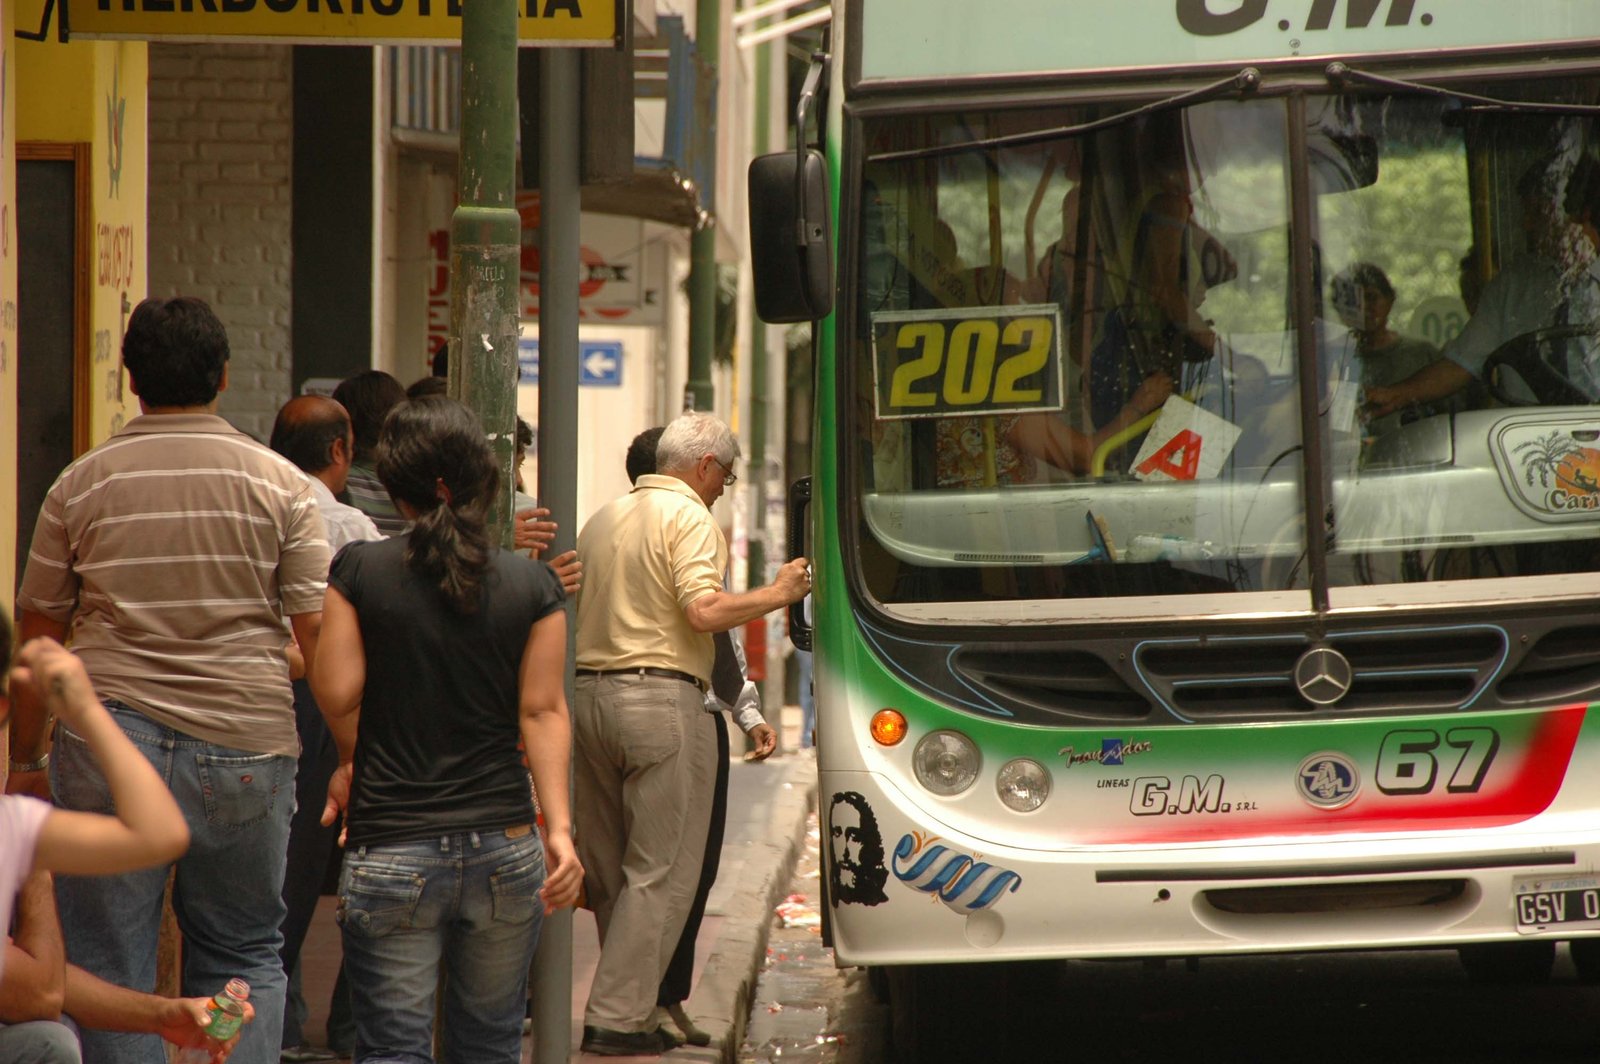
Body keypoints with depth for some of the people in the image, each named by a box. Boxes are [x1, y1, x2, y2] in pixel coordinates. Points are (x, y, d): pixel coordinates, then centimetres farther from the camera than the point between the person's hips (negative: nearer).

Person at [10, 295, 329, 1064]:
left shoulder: (80, 485, 5)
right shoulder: (279, 483, 2)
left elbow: (36, 637, 9)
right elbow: (319, 632, -2)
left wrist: (26, 759, 18)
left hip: (108, 741, 0)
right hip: (246, 741, 0)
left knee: (108, 967, 5)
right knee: (245, 958, 11)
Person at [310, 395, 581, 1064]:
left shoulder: (359, 571, -4)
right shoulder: (532, 586, 1)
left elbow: (336, 693, -3)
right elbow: (544, 711, -2)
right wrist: (559, 826, -4)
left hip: (390, 851, -2)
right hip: (504, 848, 2)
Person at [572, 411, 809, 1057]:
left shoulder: (602, 520, 18)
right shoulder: (688, 516, -6)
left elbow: (572, 612, 19)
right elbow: (704, 610, -18)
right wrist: (779, 593, -7)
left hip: (588, 693, 8)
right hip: (661, 699, -8)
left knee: (609, 870, 13)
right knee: (663, 871, -4)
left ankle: (623, 1008, 16)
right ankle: (618, 1017, -8)